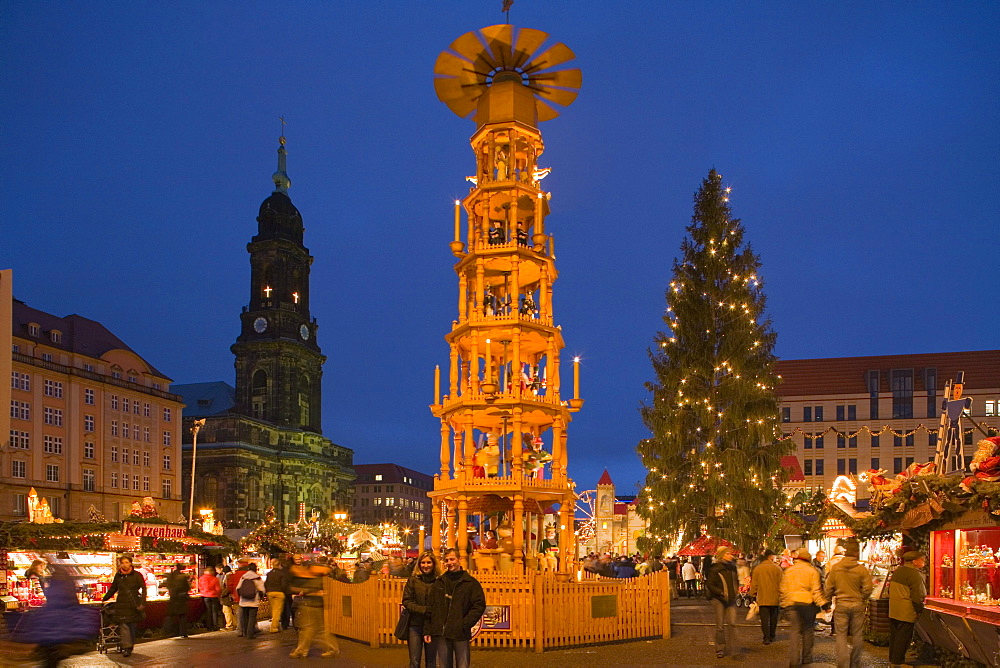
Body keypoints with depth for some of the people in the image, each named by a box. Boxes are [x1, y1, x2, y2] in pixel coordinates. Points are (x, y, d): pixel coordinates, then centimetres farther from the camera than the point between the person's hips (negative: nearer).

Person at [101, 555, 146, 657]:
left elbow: (143, 589, -3)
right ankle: (126, 647, -13)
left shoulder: (137, 575, 1)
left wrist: (142, 603, -13)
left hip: (134, 605, -1)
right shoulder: (118, 575, 10)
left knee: (132, 626, 3)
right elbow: (113, 589, 24)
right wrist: (104, 599, 21)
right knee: (124, 625, -10)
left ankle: (130, 647, 14)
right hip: (122, 605, 1)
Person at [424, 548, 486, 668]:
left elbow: (479, 605, -5)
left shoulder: (471, 582, 1)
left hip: (460, 634, -3)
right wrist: (427, 630, 4)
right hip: (441, 633, 3)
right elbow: (430, 608, 12)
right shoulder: (438, 583, 12)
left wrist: (465, 624, -13)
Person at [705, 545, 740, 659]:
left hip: (731, 600, 4)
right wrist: (721, 593, -20)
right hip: (719, 600, -4)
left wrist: (735, 591, 9)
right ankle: (720, 650, 10)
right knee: (720, 626, 0)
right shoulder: (715, 569, -9)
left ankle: (732, 649, -3)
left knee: (732, 623, -8)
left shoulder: (732, 567, 9)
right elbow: (710, 585, -11)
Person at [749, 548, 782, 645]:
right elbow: (781, 583, -2)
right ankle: (772, 637, 23)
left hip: (762, 599, 0)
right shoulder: (777, 568, -5)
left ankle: (766, 638, -7)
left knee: (764, 619, 1)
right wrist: (780, 596, 7)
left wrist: (753, 595, 12)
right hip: (774, 598, 0)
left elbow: (754, 584, 3)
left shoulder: (757, 569, -1)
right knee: (773, 618, 15)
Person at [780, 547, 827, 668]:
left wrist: (784, 604, 18)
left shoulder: (788, 571, 7)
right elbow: (815, 590, -8)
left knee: (795, 632, 4)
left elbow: (783, 589, 9)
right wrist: (822, 603, -4)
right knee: (808, 631, 10)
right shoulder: (812, 571, -3)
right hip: (808, 604, -2)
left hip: (792, 604, 2)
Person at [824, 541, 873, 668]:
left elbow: (829, 587, 2)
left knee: (841, 636, 4)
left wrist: (827, 601, 16)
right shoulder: (862, 569, -8)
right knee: (857, 636, 12)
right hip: (857, 605, 0)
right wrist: (861, 599, 13)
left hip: (841, 605, 0)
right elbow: (868, 588, -6)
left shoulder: (835, 568, -4)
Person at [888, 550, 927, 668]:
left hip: (893, 611, 8)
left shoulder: (897, 571, 12)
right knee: (903, 637, -1)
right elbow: (917, 596, -19)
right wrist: (920, 611, -10)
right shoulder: (915, 575, -15)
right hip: (906, 612, -8)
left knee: (894, 635, 16)